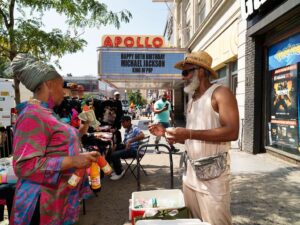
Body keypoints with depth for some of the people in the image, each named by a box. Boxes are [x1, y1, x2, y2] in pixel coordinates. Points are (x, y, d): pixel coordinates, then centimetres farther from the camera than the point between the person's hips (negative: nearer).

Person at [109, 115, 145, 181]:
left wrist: (130, 141, -35)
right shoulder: (126, 130, 13)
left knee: (114, 155, -20)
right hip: (127, 148, 10)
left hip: (133, 150, -10)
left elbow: (142, 135, -34)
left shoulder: (135, 129, -14)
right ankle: (118, 170, 23)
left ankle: (119, 173, 3)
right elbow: (125, 143, 14)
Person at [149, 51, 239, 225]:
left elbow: (232, 132, -22)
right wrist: (166, 132, 7)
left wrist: (190, 134, -26)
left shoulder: (220, 93, -9)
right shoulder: (192, 100, 15)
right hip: (191, 173, 7)